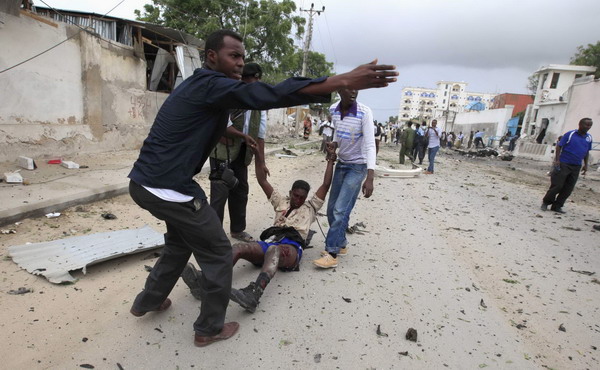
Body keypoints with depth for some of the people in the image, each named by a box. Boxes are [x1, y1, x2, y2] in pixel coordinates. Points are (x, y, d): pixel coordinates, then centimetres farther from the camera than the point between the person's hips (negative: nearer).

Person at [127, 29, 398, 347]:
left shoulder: (199, 86, 15)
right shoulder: (211, 84, -16)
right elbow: (270, 94, -30)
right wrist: (345, 81, -33)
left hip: (146, 181, 10)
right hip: (169, 188, -10)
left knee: (181, 241, 30)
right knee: (218, 254, 5)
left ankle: (147, 301, 46)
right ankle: (209, 329, 23)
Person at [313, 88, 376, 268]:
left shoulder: (364, 112, -20)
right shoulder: (334, 111, -3)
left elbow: (370, 145, -25)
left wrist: (370, 177, -33)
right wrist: (334, 143, -7)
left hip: (358, 166, -6)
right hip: (341, 164, 6)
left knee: (340, 210, -11)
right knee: (332, 209, 9)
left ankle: (331, 253, -2)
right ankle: (341, 244, 26)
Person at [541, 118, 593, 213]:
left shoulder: (589, 138, 9)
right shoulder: (570, 134, -6)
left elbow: (587, 152, 18)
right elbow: (559, 146, -5)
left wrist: (585, 165, 16)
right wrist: (557, 160, -13)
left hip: (576, 167, 5)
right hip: (564, 164, -5)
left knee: (568, 189, 4)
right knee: (557, 185, -5)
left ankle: (557, 206, 12)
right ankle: (545, 203, 11)